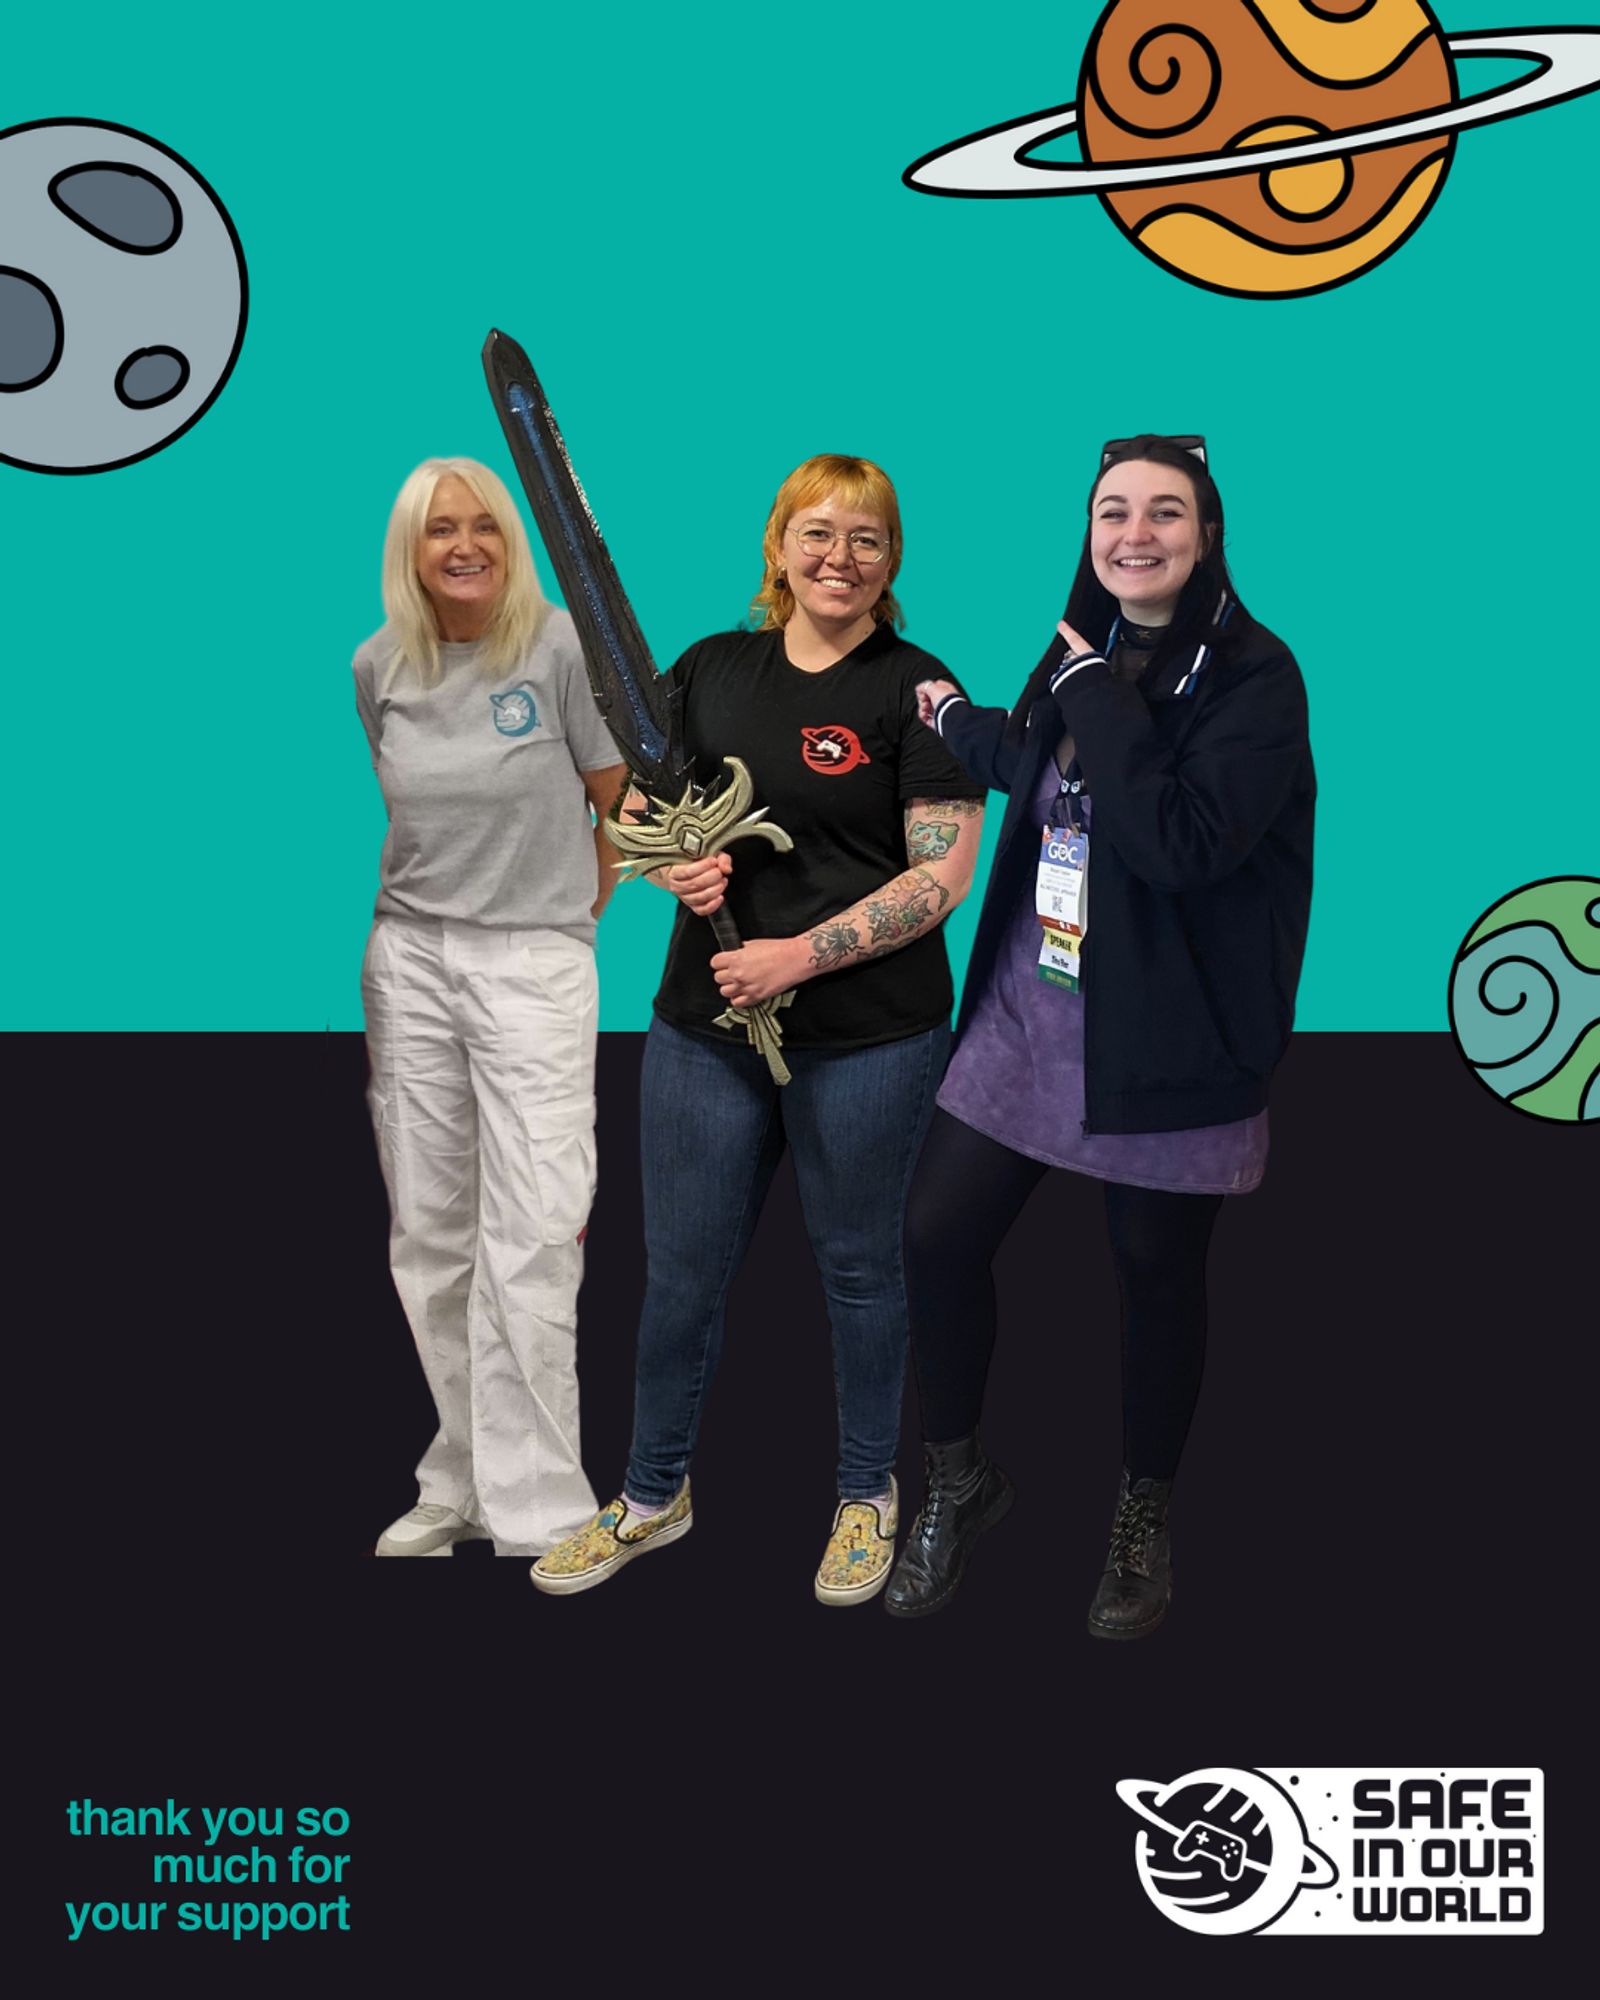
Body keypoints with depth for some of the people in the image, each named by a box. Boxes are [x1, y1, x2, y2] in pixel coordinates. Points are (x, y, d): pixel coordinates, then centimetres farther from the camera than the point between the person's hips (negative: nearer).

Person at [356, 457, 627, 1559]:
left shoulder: (560, 646, -6)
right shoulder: (379, 667, 6)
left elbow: (618, 797, 2)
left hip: (535, 961, -4)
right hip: (408, 957, 4)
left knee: (532, 1242, -8)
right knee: (429, 1232, 7)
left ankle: (536, 1511, 1)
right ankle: (460, 1486, 19)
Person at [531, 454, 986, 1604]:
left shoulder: (916, 690, -7)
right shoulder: (712, 669, 7)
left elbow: (942, 875, -13)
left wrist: (803, 954, -20)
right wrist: (673, 860, -8)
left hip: (869, 1037, -4)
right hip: (706, 1022, 4)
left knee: (859, 1264, 11)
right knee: (683, 1267, 11)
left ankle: (868, 1494, 32)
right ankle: (654, 1495, 31)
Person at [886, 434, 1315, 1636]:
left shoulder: (1253, 676, -14)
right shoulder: (1083, 650, 7)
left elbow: (1181, 841, -28)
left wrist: (1093, 695, -21)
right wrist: (961, 724, 24)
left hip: (1166, 1038, -5)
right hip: (1029, 1010, 6)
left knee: (1157, 1272, 9)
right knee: (937, 1236, 2)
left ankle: (1147, 1512, 33)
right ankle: (959, 1481, 25)